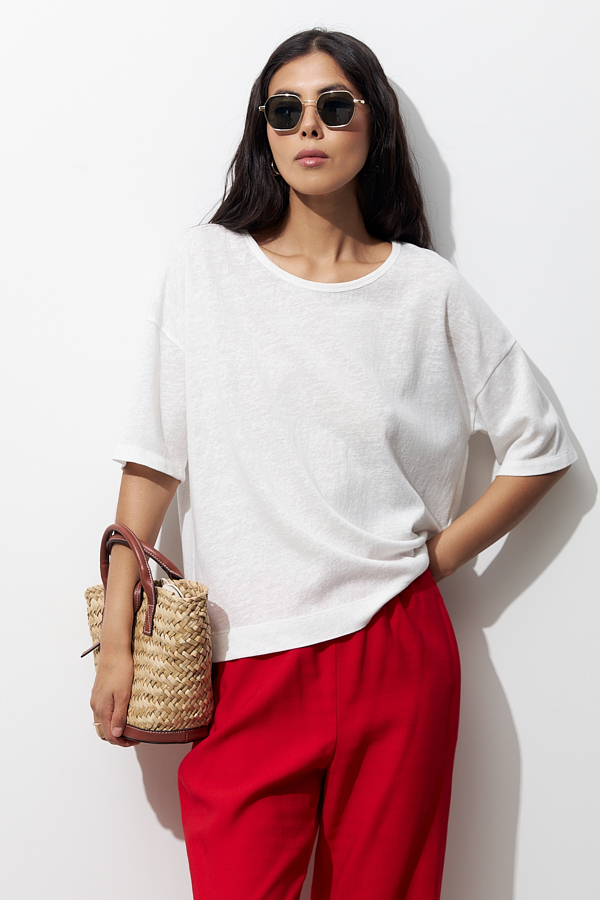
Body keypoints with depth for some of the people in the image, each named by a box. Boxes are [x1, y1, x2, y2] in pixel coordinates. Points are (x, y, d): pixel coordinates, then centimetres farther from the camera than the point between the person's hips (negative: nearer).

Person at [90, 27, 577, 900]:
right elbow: (155, 457, 3)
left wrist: (437, 556, 2)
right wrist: (116, 641, 1)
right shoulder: (206, 265, 3)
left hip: (395, 653, 1)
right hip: (244, 664, 0)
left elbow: (541, 446, 11)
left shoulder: (428, 288, 3)